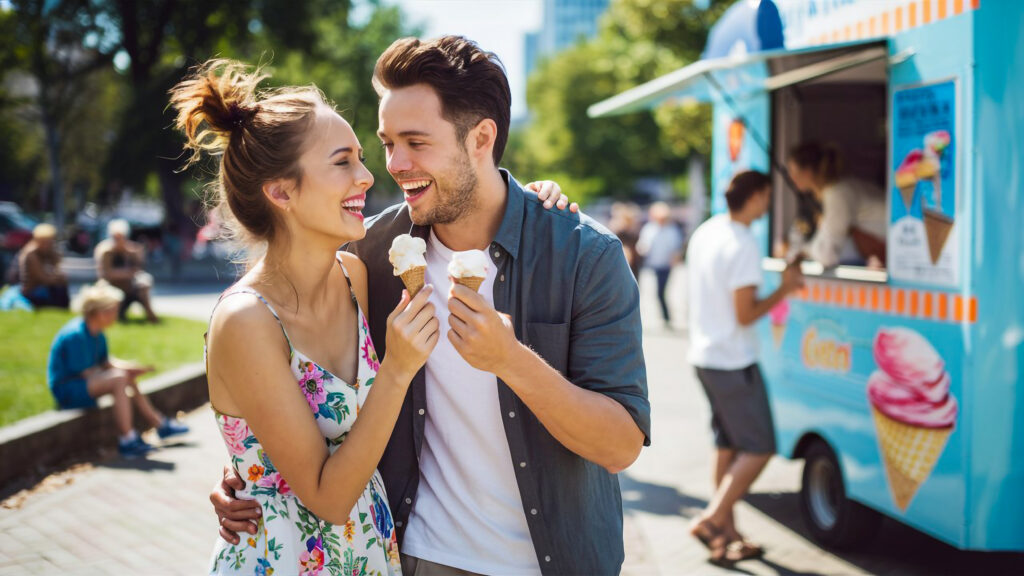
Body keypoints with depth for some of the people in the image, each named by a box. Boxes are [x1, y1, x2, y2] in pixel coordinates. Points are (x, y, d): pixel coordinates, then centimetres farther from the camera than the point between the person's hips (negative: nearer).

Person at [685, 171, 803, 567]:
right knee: (758, 449, -1)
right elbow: (745, 314, -20)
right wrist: (784, 289, -10)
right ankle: (712, 520, -6)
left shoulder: (705, 233, 8)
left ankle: (728, 535, 20)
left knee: (728, 445, 15)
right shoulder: (743, 246, -20)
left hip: (704, 354, 9)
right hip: (733, 363, -9)